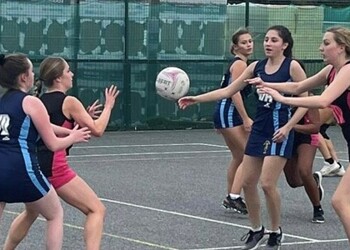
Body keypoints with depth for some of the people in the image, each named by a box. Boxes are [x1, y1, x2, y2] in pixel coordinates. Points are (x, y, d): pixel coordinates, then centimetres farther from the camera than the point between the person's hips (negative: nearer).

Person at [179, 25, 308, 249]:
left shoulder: (292, 66, -7)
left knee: (267, 183, -11)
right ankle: (257, 230, 24)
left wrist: (288, 127, -16)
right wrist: (196, 99, 1)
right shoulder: (257, 67, 8)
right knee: (248, 182, 6)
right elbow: (228, 91, 9)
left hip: (279, 131, -6)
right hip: (259, 129, 6)